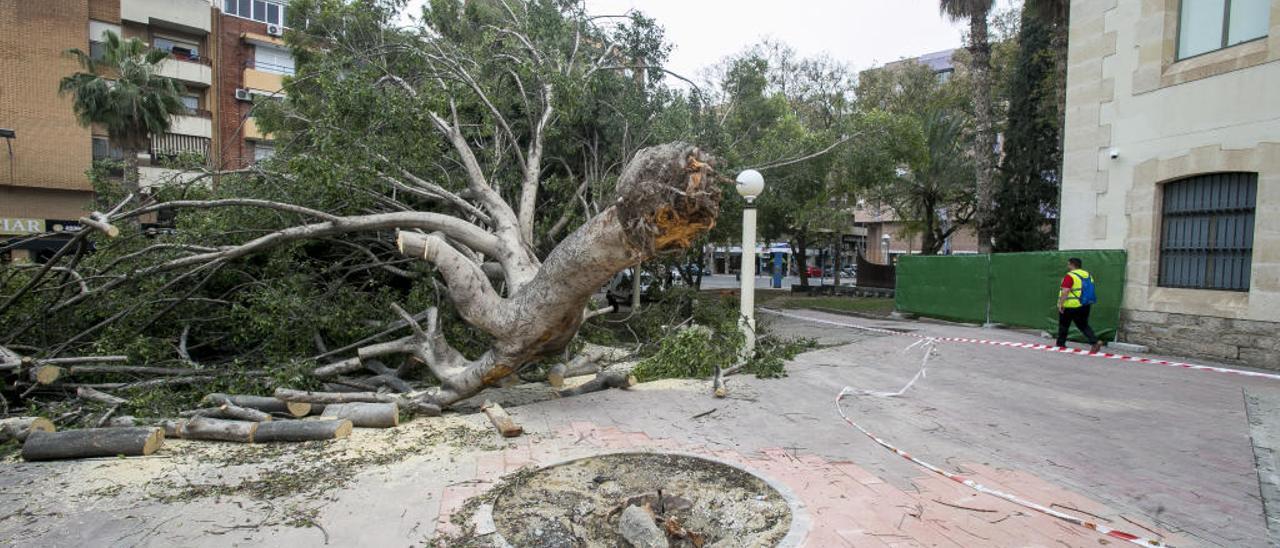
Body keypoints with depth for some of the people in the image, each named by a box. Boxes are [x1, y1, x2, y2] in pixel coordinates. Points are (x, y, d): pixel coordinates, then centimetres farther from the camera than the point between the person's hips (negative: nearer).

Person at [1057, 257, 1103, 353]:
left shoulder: (1070, 276, -16)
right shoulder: (1088, 275, 10)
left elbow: (1065, 291, -24)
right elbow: (1090, 291, 17)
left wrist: (1061, 304, -22)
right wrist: (1090, 303, 26)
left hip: (1070, 306, -7)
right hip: (1085, 306, 7)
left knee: (1063, 326, 9)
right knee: (1084, 326, 13)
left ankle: (1060, 344, 17)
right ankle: (1095, 342, -4)